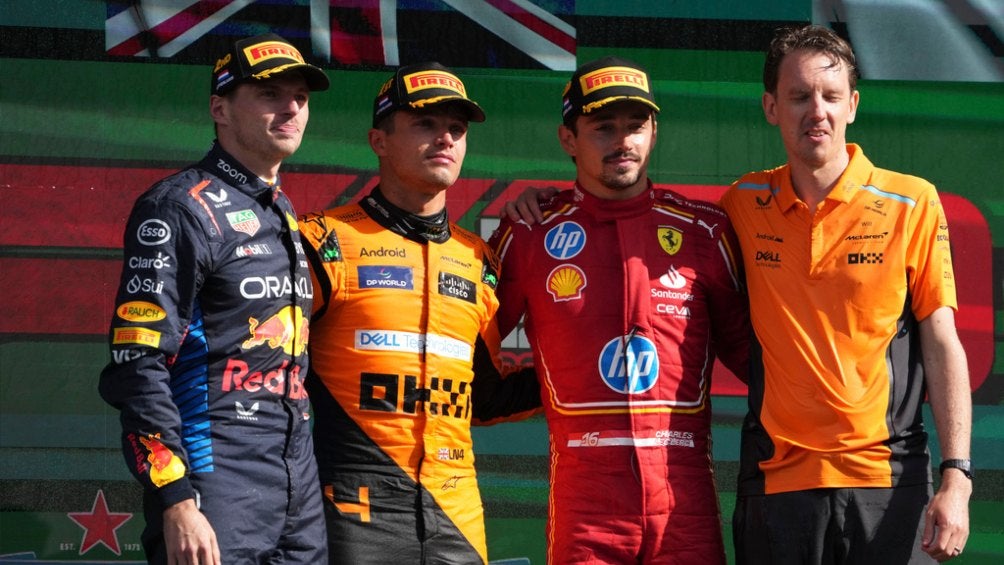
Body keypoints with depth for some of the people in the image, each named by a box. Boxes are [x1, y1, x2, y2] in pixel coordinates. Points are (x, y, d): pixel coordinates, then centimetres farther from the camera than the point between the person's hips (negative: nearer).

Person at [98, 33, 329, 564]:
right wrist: (176, 503, -22)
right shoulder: (182, 207, -8)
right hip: (217, 484, -8)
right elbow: (137, 367, -15)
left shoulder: (285, 216, 18)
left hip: (299, 487, 8)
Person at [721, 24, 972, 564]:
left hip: (887, 478, -2)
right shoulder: (743, 205, 7)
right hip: (776, 479, 2)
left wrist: (956, 479, -7)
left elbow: (941, 345, 0)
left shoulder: (912, 204, 1)